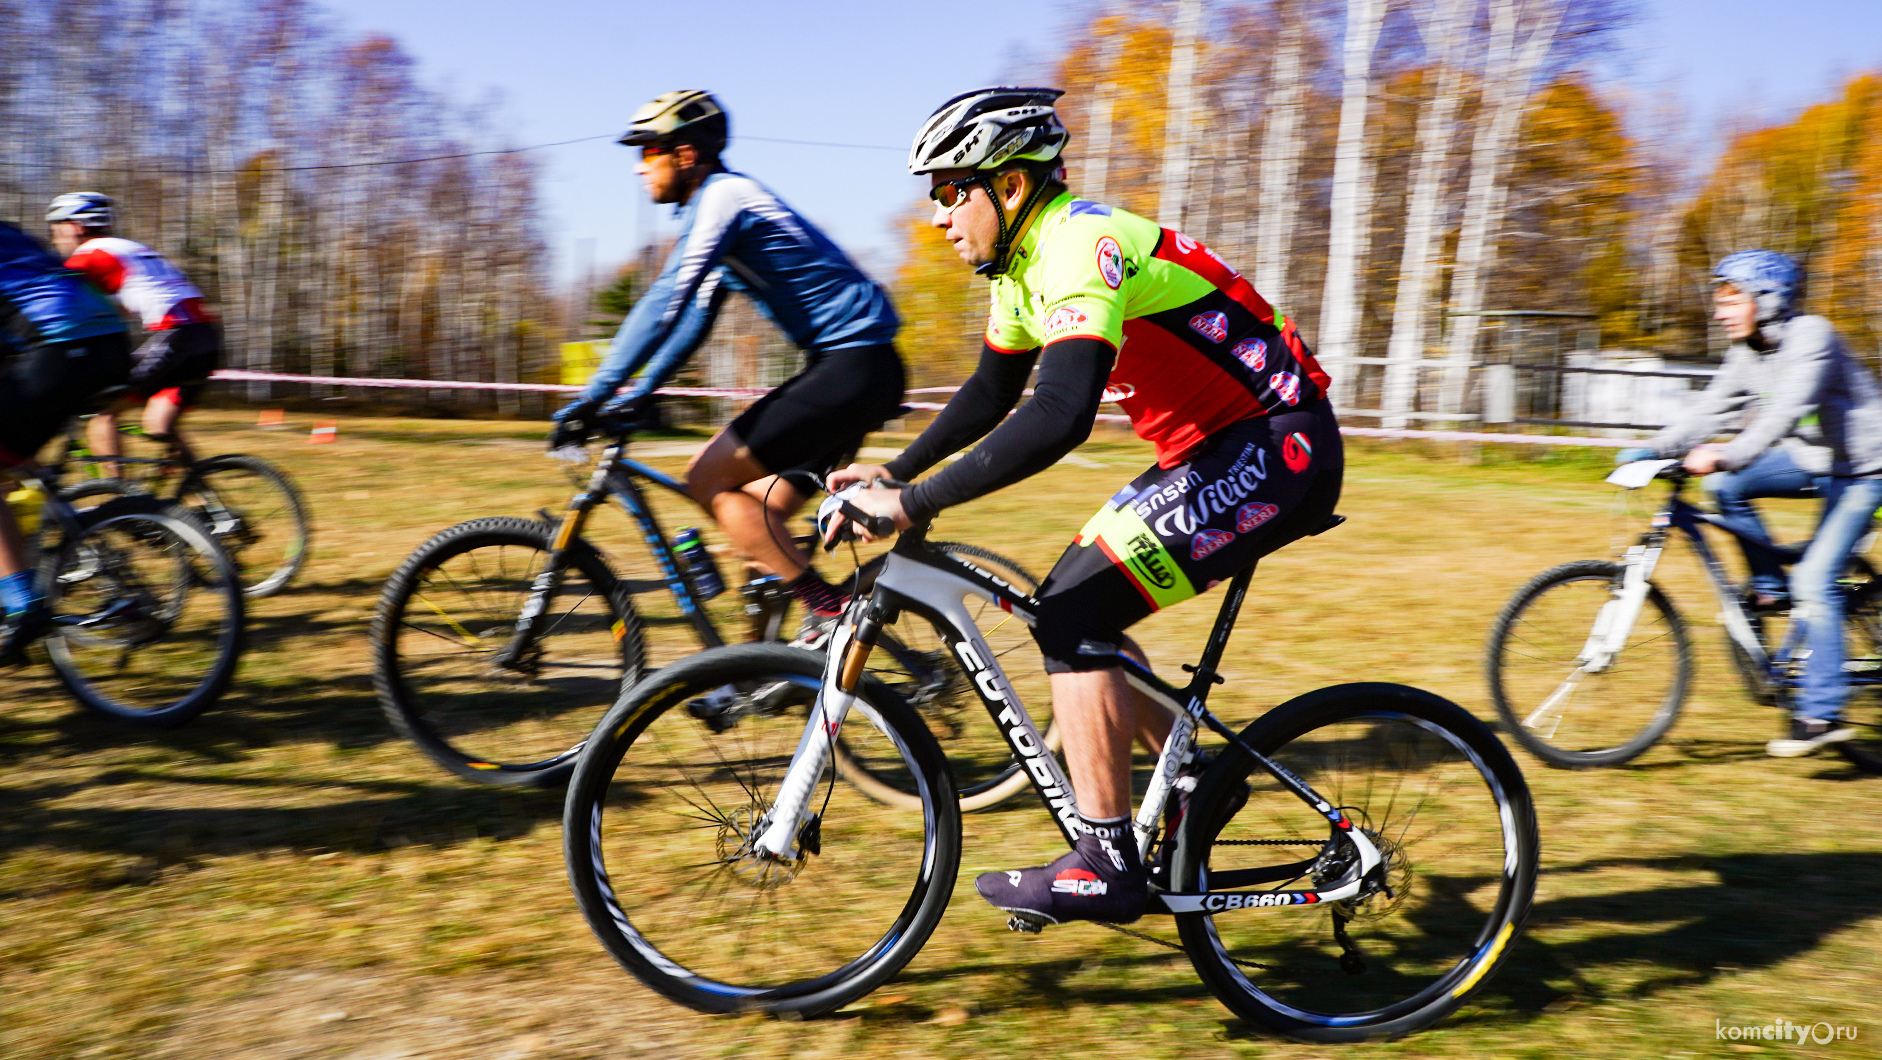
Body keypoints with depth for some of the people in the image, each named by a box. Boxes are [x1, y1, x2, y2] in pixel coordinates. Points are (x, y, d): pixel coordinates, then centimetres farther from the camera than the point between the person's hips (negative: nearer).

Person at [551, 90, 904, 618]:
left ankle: (831, 611, -9)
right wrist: (636, 396, 19)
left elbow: (665, 304, -19)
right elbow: (695, 316, 24)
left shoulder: (722, 197, -10)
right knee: (762, 517, 10)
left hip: (854, 366, -10)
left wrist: (593, 397, -17)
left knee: (706, 480, -9)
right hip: (849, 368, 10)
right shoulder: (719, 202, 21)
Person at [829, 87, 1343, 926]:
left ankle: (1106, 866, -7)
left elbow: (1059, 418, -36)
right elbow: (990, 395, 22)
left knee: (1075, 613, -14)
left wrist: (915, 503, -32)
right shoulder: (1024, 263, 10)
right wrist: (892, 470, 13)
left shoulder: (1081, 245, -21)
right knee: (1069, 602, 10)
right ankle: (1191, 783, 20)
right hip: (1222, 449, 10)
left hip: (1274, 451, -10)